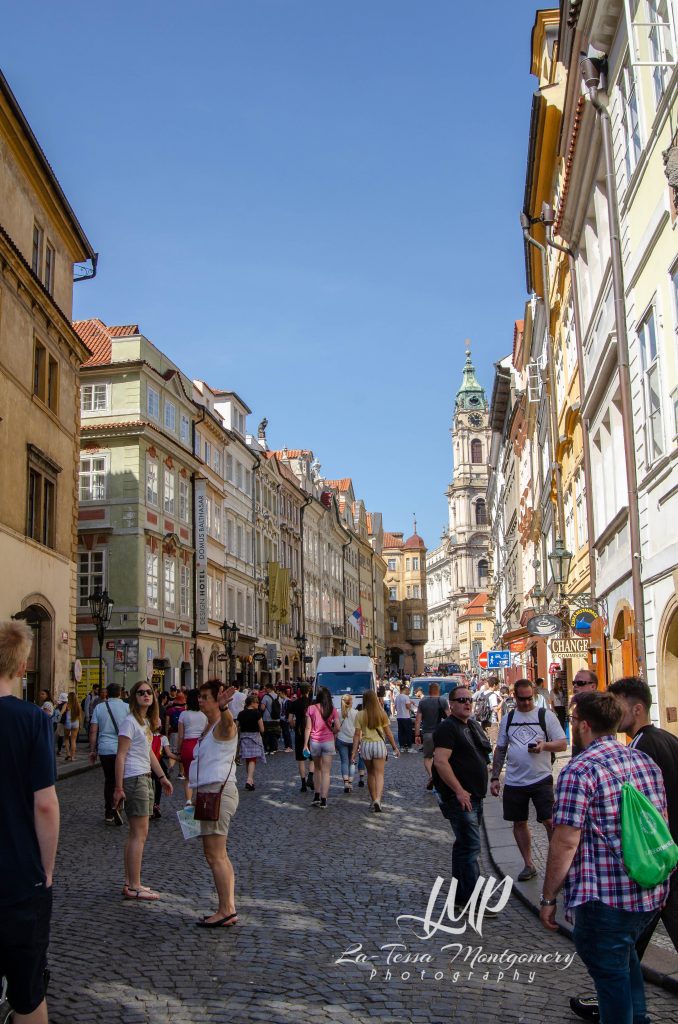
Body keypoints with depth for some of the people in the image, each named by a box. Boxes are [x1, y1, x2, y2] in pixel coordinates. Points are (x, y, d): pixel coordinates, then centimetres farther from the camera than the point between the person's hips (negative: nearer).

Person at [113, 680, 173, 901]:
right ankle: (134, 887, -3)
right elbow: (121, 756, -15)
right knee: (140, 835, -7)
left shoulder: (147, 722, 15)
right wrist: (119, 787, -19)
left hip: (145, 779, 9)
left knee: (136, 834, 12)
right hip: (134, 779, -9)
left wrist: (162, 777, 22)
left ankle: (129, 883, 18)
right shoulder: (130, 721, -12)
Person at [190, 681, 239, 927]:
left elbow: (227, 721, -37)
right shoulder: (208, 727, 19)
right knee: (219, 855, 12)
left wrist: (224, 708, -59)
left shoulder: (223, 726, -12)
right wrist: (196, 796, 27)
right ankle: (228, 910, 16)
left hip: (217, 791, -11)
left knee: (215, 855, -11)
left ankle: (226, 910, -8)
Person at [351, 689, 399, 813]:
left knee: (370, 773, 16)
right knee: (379, 774, 0)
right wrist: (395, 747, 12)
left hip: (365, 745, 1)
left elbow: (357, 734, -4)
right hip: (379, 744, -1)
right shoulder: (382, 714, -1)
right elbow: (388, 732, 2)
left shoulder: (360, 715, -3)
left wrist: (354, 751, -1)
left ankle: (374, 799, 23)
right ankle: (378, 799, -19)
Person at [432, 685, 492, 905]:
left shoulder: (474, 726, 15)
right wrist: (459, 791, -22)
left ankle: (460, 895, 25)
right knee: (470, 846, -10)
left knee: (464, 844, 16)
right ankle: (471, 900, -5)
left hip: (474, 796, 10)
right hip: (460, 797, -10)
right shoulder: (447, 728, -14)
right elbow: (440, 762, -23)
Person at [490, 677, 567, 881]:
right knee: (519, 823, 10)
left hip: (541, 778, -4)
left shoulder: (545, 715, -1)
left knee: (549, 821, -7)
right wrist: (494, 777, 11)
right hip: (514, 781, 4)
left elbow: (562, 743, -2)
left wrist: (544, 745, -21)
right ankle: (529, 865, 24)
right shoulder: (507, 719, 9)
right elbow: (500, 749, 15)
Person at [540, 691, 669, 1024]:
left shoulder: (579, 771, -18)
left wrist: (548, 898, -11)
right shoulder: (646, 762, 6)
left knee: (609, 970, 9)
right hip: (652, 893, 8)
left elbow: (566, 841, -21)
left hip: (606, 897, -8)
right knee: (626, 955, 28)